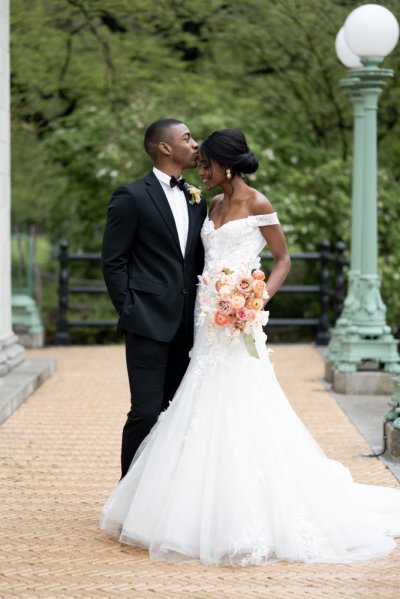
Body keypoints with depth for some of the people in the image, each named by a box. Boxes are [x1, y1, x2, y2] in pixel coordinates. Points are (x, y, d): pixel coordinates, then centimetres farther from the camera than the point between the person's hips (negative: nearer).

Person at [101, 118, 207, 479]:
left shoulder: (196, 201, 14)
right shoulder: (132, 197, -5)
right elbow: (112, 262, -5)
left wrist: (200, 311, 11)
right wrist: (130, 311, -8)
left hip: (186, 327, 6)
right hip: (149, 326, -6)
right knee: (146, 413, -7)